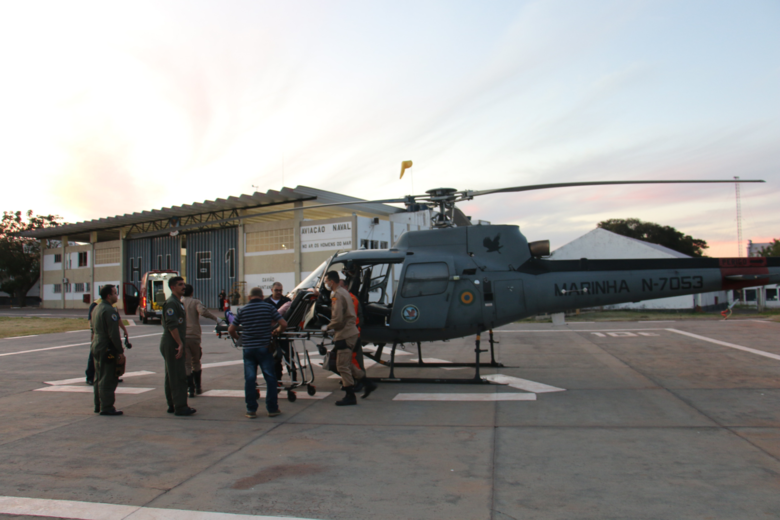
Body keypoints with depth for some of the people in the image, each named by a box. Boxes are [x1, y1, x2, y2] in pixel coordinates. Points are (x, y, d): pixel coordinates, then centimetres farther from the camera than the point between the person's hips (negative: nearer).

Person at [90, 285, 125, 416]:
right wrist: (120, 352, -18)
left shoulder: (96, 309, 15)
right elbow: (114, 334, -21)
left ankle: (98, 406, 24)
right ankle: (106, 408, -3)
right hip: (107, 350, -10)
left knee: (99, 379, 16)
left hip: (96, 347, 10)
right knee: (108, 380, -6)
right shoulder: (109, 310, -17)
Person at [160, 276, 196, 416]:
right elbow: (172, 325, -22)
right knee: (178, 376, -8)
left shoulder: (179, 303, 18)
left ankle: (172, 405, 20)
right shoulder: (171, 303, -14)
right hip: (172, 344, -10)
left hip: (175, 344, 10)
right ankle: (180, 407, -6)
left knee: (171, 376, 13)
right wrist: (180, 344, -22)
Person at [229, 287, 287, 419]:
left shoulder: (243, 310, 3)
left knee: (249, 379, 6)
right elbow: (283, 324, -6)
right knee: (270, 377, 6)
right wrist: (277, 331, 14)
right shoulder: (268, 307, 0)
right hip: (264, 347, -1)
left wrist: (237, 337, 21)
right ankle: (272, 409, 10)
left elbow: (231, 330, 1)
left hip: (248, 348, 1)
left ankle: (251, 410, 9)